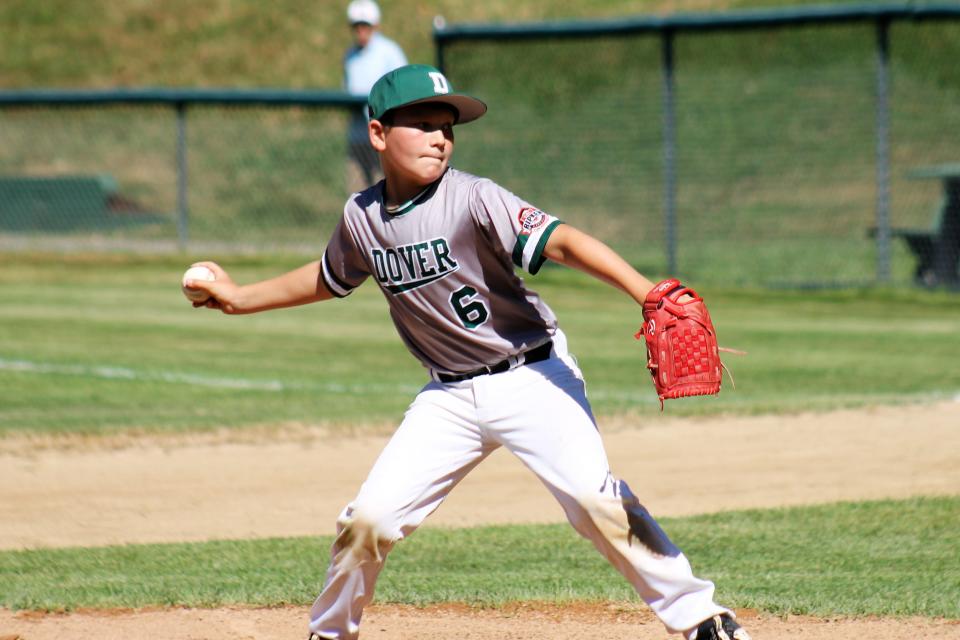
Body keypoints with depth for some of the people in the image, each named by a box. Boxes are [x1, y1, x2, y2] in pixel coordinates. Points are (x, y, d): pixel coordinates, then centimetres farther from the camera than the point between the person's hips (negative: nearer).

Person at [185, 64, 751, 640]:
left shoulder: (473, 200, -16)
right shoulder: (362, 217, 1)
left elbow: (560, 241, -29)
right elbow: (331, 279, 23)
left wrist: (646, 292, -42)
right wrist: (240, 298, 25)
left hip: (532, 376, -5)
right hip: (451, 394, 5)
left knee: (592, 495, -22)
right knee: (370, 517, -3)